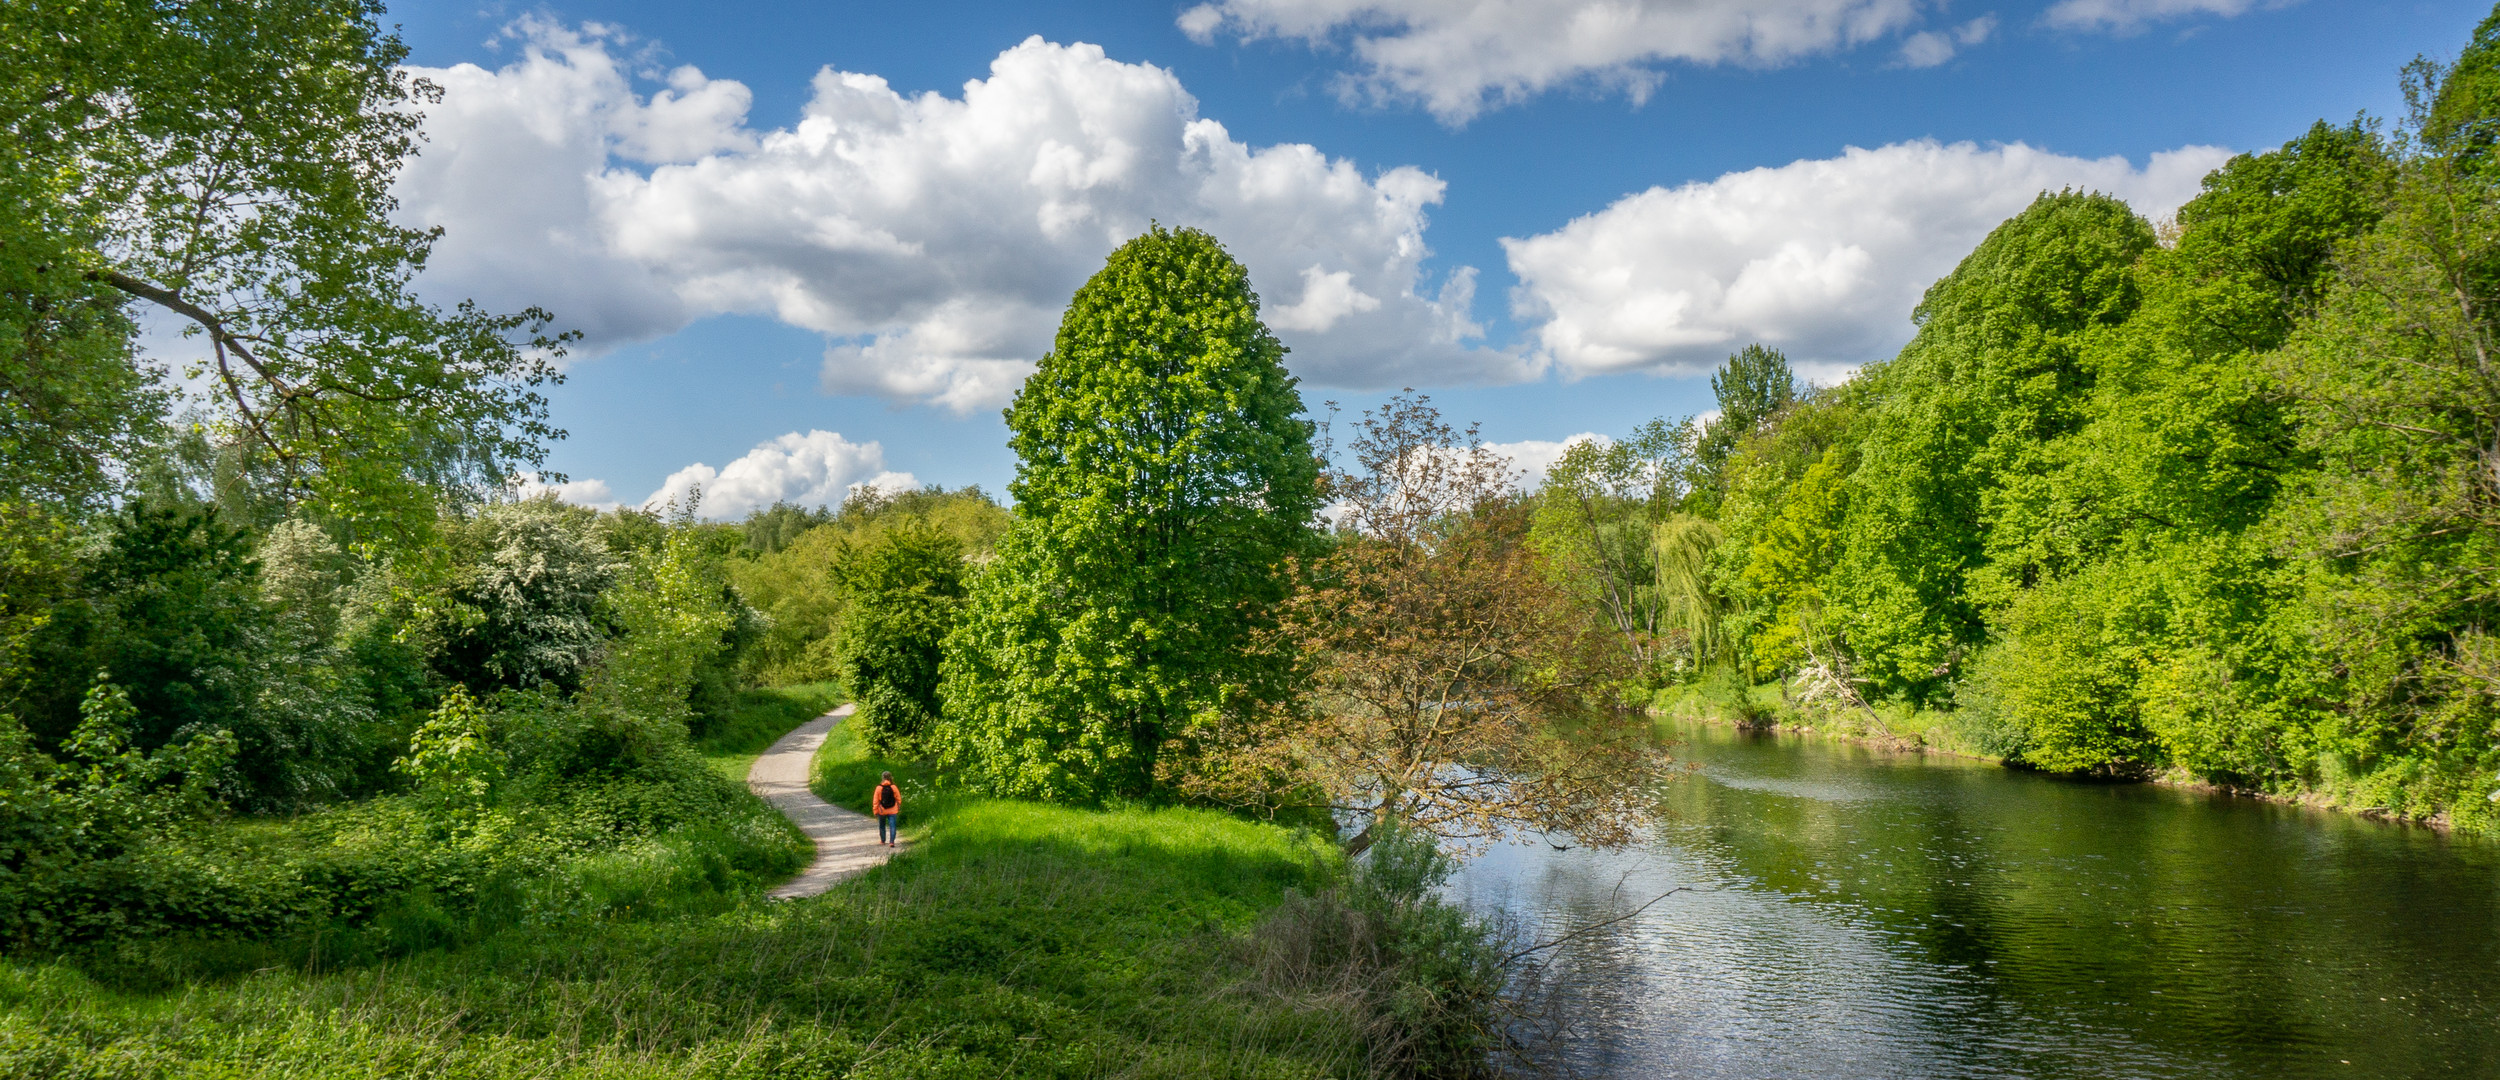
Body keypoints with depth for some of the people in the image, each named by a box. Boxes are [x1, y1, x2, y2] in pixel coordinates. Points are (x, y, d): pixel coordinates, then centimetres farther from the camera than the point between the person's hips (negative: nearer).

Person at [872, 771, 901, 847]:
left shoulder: (879, 788, -9)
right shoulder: (894, 787, -7)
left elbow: (875, 801, -5)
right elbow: (898, 799, 0)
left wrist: (875, 810, 3)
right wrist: (898, 808, 13)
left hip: (882, 811, 1)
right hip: (892, 811, -1)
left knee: (882, 826, 19)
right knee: (892, 826, -2)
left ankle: (883, 840, 31)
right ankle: (891, 841, -14)